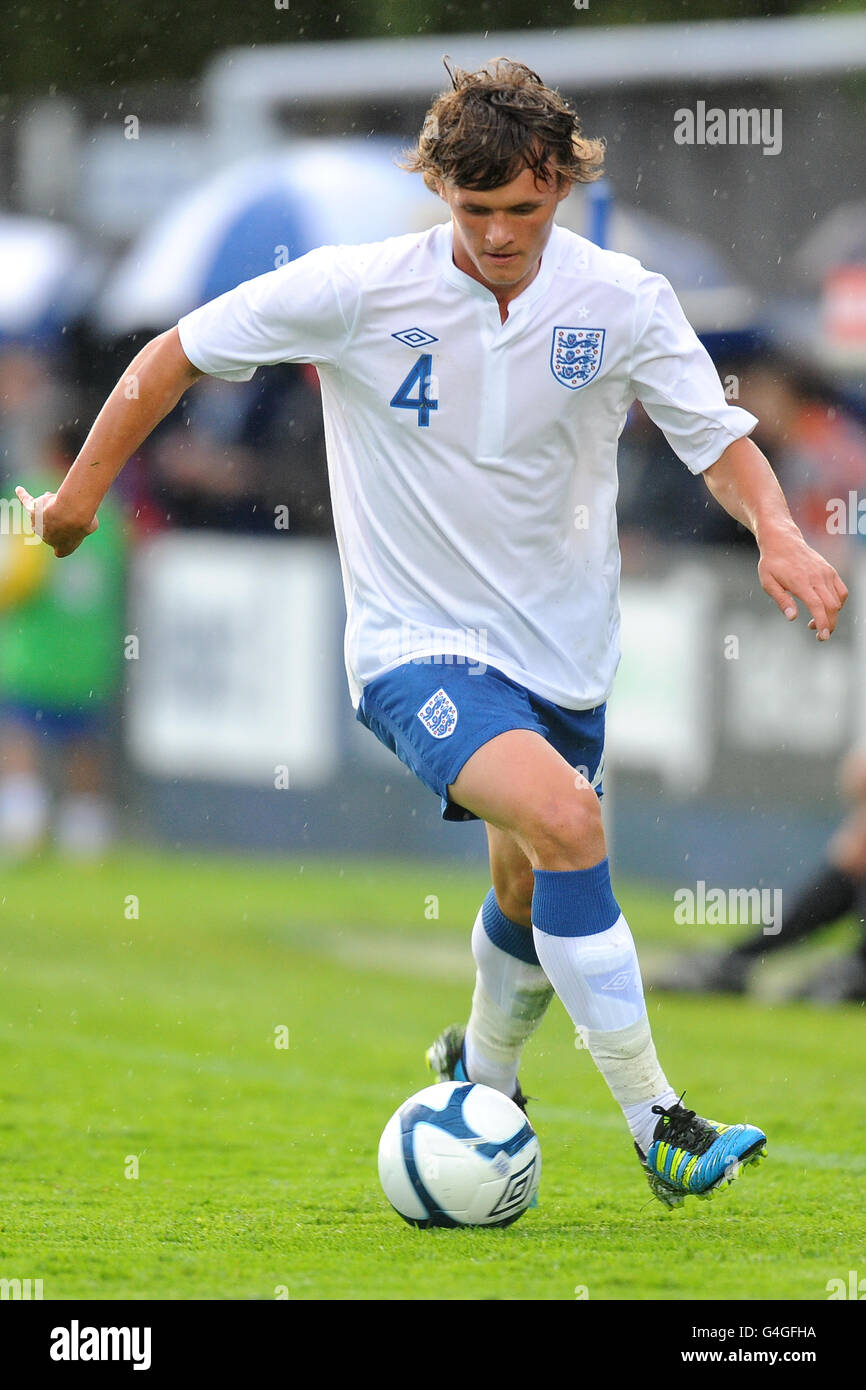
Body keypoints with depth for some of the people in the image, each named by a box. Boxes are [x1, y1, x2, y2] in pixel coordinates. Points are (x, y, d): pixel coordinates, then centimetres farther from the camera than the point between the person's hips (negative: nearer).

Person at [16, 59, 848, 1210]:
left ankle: (482, 1072, 50)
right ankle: (657, 1125, -23)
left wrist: (777, 532, -23)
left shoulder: (622, 301, -8)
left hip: (563, 647, 4)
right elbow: (181, 352, -3)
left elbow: (717, 436, -3)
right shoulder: (359, 291, -15)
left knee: (533, 885, 17)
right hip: (416, 642, -4)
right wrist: (84, 488, 3)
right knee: (566, 824, -27)